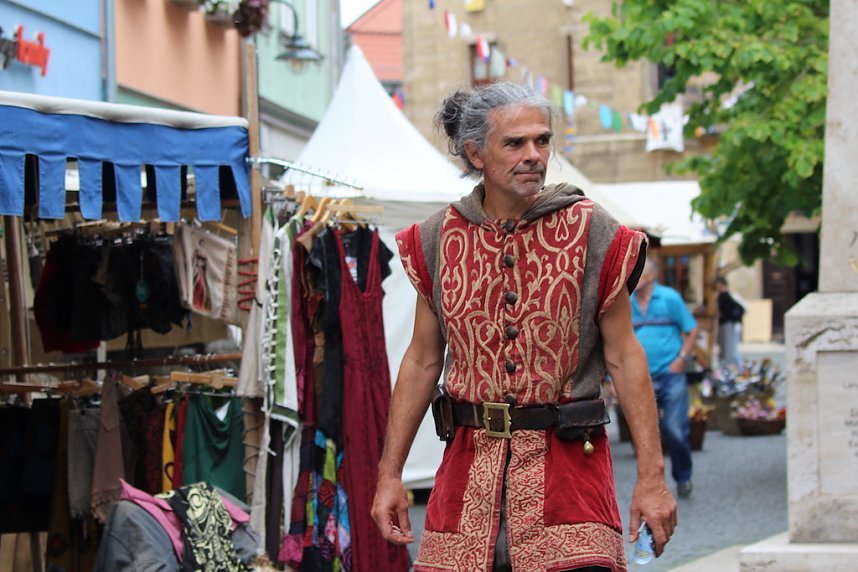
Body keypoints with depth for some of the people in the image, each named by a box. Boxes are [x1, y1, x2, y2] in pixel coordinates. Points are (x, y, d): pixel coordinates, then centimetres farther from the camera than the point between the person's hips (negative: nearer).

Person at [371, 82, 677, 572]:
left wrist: (652, 475, -5)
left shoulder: (591, 232, -2)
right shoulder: (439, 240, 5)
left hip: (568, 458, -2)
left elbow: (624, 356, -1)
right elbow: (423, 359, 11)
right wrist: (390, 472, 9)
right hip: (470, 464, 2)